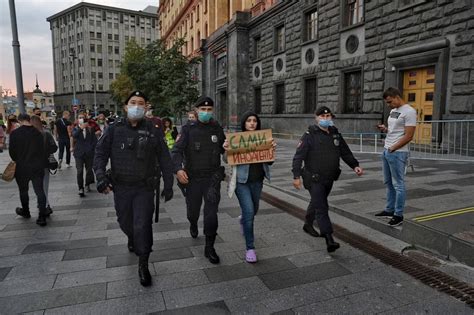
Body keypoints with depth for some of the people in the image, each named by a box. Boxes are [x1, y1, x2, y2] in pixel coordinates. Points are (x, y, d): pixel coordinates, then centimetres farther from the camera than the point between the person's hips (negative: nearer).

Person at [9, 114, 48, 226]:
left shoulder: (15, 133, -11)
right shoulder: (38, 133, -4)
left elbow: (12, 151, -6)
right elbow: (42, 150, 3)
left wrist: (17, 160, 14)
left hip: (21, 167, -1)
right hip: (37, 166, 1)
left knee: (23, 191, 19)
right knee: (39, 191, 3)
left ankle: (25, 211, 38)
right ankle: (42, 217, -1)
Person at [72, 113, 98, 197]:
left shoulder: (90, 129, 9)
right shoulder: (76, 129, 5)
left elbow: (95, 140, 8)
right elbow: (74, 135, -18)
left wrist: (92, 148, -2)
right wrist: (81, 128, -33)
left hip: (89, 153, 2)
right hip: (79, 153, -2)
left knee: (89, 170, 9)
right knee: (80, 171, -7)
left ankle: (87, 185, 27)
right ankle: (81, 189, -5)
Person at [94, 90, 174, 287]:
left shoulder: (153, 131, -1)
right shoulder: (115, 129, 0)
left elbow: (164, 160, 2)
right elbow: (100, 153, 1)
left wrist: (168, 185, 2)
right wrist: (101, 176, -13)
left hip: (144, 188, -2)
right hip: (121, 187, 2)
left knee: (142, 226, -7)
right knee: (125, 222, 18)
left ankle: (143, 265, 11)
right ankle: (132, 239, 53)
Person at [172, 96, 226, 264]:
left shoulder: (217, 128, 3)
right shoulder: (188, 129, -5)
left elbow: (224, 149, 14)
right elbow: (176, 151, -14)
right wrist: (178, 169, -31)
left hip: (212, 177, 1)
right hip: (193, 178, 0)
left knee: (211, 213, -9)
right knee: (193, 210, 17)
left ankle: (209, 247, 7)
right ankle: (193, 224, 53)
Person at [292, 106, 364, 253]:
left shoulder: (335, 134, 9)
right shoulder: (310, 135, -10)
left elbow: (345, 153, 14)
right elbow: (298, 156, -14)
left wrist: (355, 165, -1)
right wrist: (296, 176, -21)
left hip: (329, 179, 7)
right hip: (314, 179, -7)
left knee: (317, 203, 23)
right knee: (321, 208, -10)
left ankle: (308, 224, 45)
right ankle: (329, 239, -11)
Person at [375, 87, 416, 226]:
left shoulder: (409, 111, -14)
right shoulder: (393, 111, 14)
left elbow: (408, 136, -18)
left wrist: (393, 148, -15)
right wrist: (385, 129, 3)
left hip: (397, 153, -9)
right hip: (386, 151, 9)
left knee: (398, 185, -1)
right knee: (388, 183, 16)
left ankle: (398, 215, 8)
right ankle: (389, 209, 28)